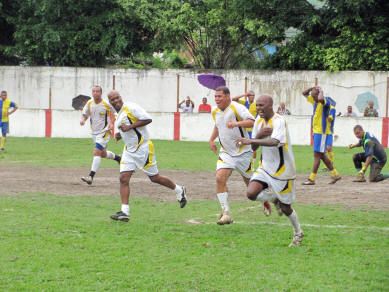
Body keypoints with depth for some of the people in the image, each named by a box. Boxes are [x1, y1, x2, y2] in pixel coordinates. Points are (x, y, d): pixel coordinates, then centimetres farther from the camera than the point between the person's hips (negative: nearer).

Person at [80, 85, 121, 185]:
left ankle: (91, 177, -23)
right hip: (94, 132, 7)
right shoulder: (89, 103, 0)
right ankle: (117, 158, 51)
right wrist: (83, 119, -13)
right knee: (103, 154, 20)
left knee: (96, 152, -19)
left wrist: (111, 123, -15)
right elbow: (85, 114, 10)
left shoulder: (106, 104, -14)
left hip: (104, 131, -7)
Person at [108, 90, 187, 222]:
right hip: (129, 150, 8)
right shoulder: (118, 115, 14)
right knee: (124, 179, -6)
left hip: (143, 148, -8)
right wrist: (120, 135, 7)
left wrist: (129, 127, -22)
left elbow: (147, 119, -19)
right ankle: (124, 212, -7)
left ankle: (179, 191, 26)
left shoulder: (130, 107, -13)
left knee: (154, 178, 2)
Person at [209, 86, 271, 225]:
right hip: (226, 153, 5)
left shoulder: (237, 108, -17)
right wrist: (212, 139, 19)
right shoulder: (215, 111, 6)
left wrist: (237, 123, -47)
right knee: (220, 178, -18)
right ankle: (226, 213, -16)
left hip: (243, 152, -5)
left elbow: (252, 122, -32)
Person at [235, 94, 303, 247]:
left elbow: (274, 141, -40)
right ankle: (274, 198, 14)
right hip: (265, 167, 6)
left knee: (285, 207, 3)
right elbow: (254, 147, 6)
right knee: (251, 193, -17)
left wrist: (251, 140, -49)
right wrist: (259, 135, -16)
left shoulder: (279, 121, -21)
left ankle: (298, 233, 30)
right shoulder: (259, 120, 4)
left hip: (282, 170, -6)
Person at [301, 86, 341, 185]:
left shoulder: (326, 101, -13)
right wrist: (313, 88, 7)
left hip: (321, 132, -10)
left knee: (317, 154, -8)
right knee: (322, 155, 12)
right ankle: (335, 175, 18)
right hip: (315, 131, 10)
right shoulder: (315, 101, 12)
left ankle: (312, 179, -8)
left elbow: (320, 99, -38)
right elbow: (304, 93, 21)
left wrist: (321, 91, -18)